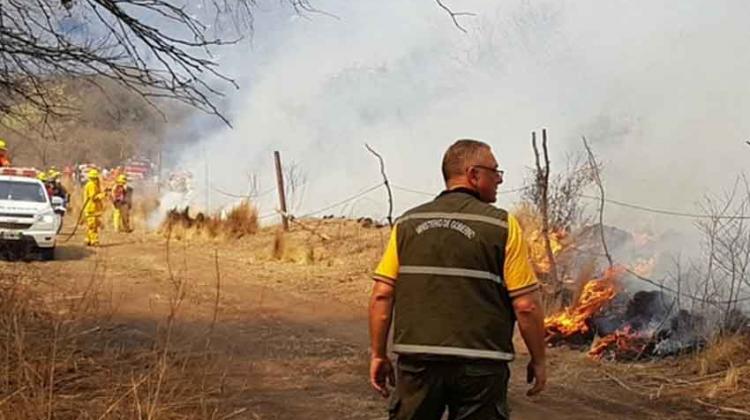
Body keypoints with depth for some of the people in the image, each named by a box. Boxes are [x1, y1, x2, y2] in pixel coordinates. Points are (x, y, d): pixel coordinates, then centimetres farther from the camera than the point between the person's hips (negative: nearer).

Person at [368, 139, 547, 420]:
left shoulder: (408, 223, 6)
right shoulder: (501, 225, -4)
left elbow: (382, 295, 1)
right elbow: (526, 305, -7)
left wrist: (378, 354, 10)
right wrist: (538, 360, 5)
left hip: (417, 360, 3)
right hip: (479, 364, -3)